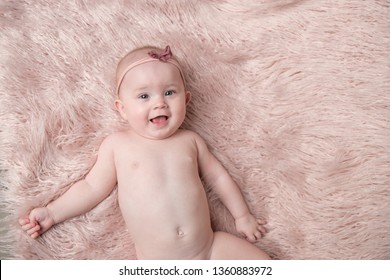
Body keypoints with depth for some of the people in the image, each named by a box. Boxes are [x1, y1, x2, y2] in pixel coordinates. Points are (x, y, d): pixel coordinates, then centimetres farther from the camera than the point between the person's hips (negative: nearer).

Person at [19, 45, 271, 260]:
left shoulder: (190, 140, 7)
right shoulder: (117, 144, 2)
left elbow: (218, 177, 16)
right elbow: (92, 188, 9)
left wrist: (242, 215, 16)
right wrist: (52, 213, 6)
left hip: (212, 247, 3)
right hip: (156, 267, -2)